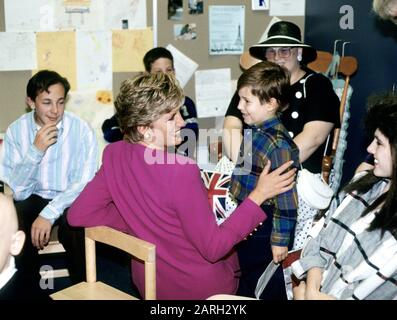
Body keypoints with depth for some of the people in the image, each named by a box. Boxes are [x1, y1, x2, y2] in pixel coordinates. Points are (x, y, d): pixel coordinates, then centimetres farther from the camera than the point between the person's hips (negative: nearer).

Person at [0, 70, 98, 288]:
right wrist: (36, 149, -27)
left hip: (70, 200, -1)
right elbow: (18, 188, -11)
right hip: (32, 198, 2)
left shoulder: (81, 130, -12)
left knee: (74, 226, -32)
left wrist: (49, 213, -28)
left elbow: (84, 183, -15)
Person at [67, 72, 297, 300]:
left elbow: (78, 214, -6)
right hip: (200, 289, -6)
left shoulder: (113, 154, -12)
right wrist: (258, 196, -22)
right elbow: (213, 249, -26)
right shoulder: (182, 171, -32)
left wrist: (136, 220, -2)